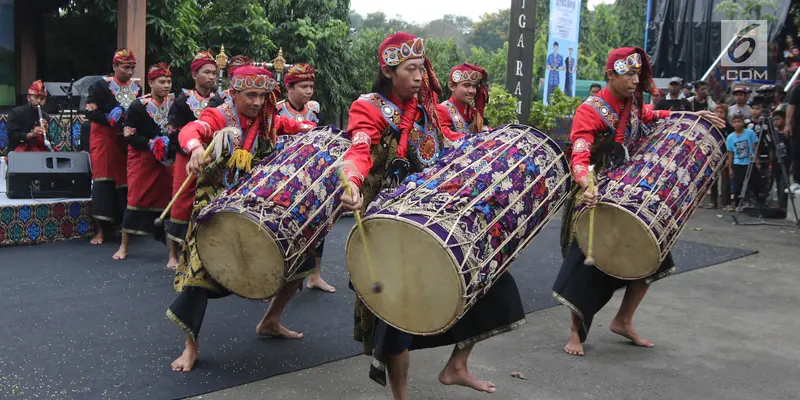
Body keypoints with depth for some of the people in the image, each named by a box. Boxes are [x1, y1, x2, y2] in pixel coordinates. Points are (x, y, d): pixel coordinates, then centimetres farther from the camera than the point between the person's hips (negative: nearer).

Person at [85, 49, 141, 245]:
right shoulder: (101, 86, -4)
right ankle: (101, 230, -5)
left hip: (127, 140, 4)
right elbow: (90, 112, -11)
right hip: (105, 138, -4)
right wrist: (111, 120, -18)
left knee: (126, 180, 1)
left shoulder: (136, 88, 11)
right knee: (104, 179, -7)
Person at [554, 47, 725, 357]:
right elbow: (579, 156, -29)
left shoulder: (632, 105, 5)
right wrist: (586, 186, -48)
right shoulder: (591, 110, -17)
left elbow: (654, 116, 28)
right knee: (587, 262, -6)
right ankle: (576, 332, 13)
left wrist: (694, 116, 15)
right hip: (595, 198, -7)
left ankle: (623, 322, 25)